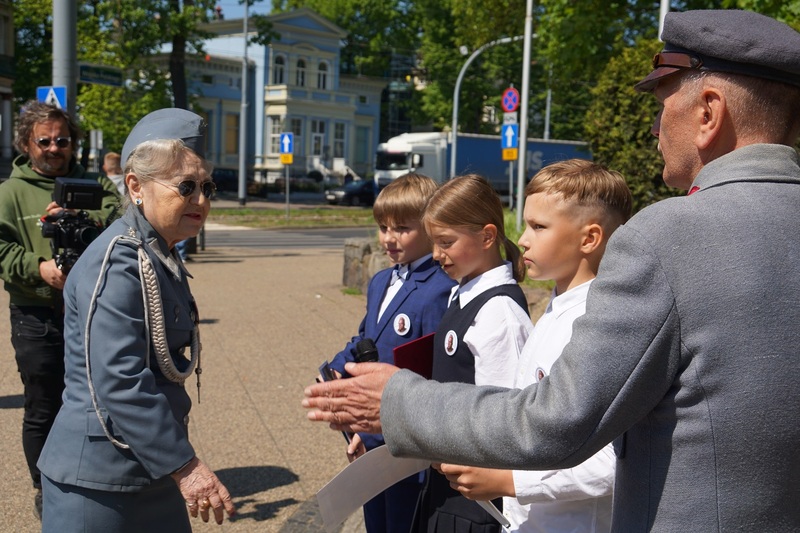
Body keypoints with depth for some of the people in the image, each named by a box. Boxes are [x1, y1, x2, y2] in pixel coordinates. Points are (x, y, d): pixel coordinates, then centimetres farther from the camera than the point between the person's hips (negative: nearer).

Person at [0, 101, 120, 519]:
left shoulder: (94, 183, 8)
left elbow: (121, 216, -10)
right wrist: (39, 268, -24)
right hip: (38, 317, -2)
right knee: (42, 410, 8)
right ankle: (45, 490, 27)